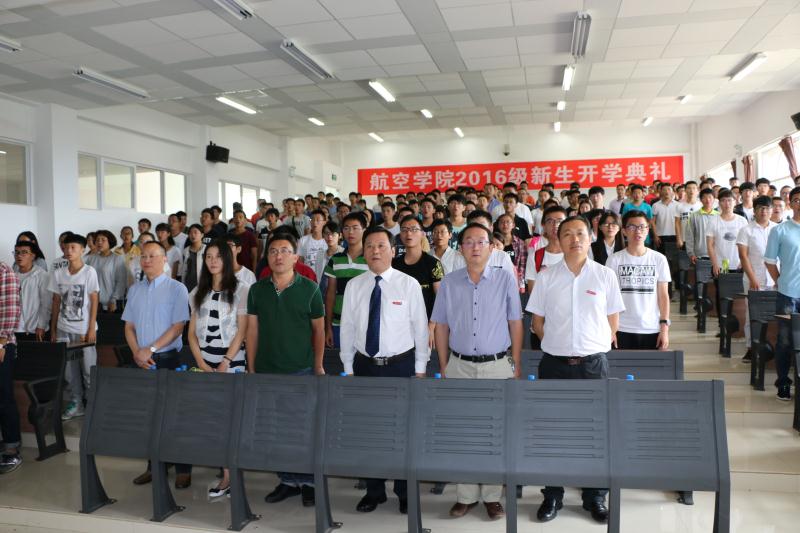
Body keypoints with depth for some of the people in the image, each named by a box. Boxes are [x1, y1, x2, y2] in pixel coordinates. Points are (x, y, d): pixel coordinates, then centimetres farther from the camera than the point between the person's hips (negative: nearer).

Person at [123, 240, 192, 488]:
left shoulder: (176, 288, -5)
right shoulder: (135, 290, 11)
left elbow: (178, 326, -11)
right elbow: (129, 326, 11)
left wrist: (150, 349, -15)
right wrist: (137, 352, -5)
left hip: (168, 359, -5)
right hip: (142, 361, 5)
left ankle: (183, 469, 8)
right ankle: (154, 466, 22)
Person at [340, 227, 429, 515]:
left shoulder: (409, 284, -5)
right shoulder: (354, 286, 3)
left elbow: (420, 327, -2)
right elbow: (347, 329, 6)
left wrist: (420, 369, -2)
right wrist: (349, 368, 5)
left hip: (401, 365, -2)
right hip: (365, 365, 3)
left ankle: (405, 492, 23)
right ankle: (374, 491, 26)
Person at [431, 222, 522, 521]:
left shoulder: (505, 279, -2)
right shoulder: (449, 282, 3)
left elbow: (515, 324, 1)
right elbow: (441, 326, 7)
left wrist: (515, 364, 0)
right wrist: (443, 365, 5)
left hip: (497, 365, -1)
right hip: (460, 365, 2)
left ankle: (492, 496, 19)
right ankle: (465, 495, 19)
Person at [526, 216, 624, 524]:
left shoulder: (605, 276, 1)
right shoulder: (546, 277, 1)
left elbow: (613, 321, 7)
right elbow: (537, 322, 6)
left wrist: (595, 347, 3)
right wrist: (558, 346, 3)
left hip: (593, 363, 0)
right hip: (554, 363, 0)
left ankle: (595, 496, 24)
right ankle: (552, 495, 21)